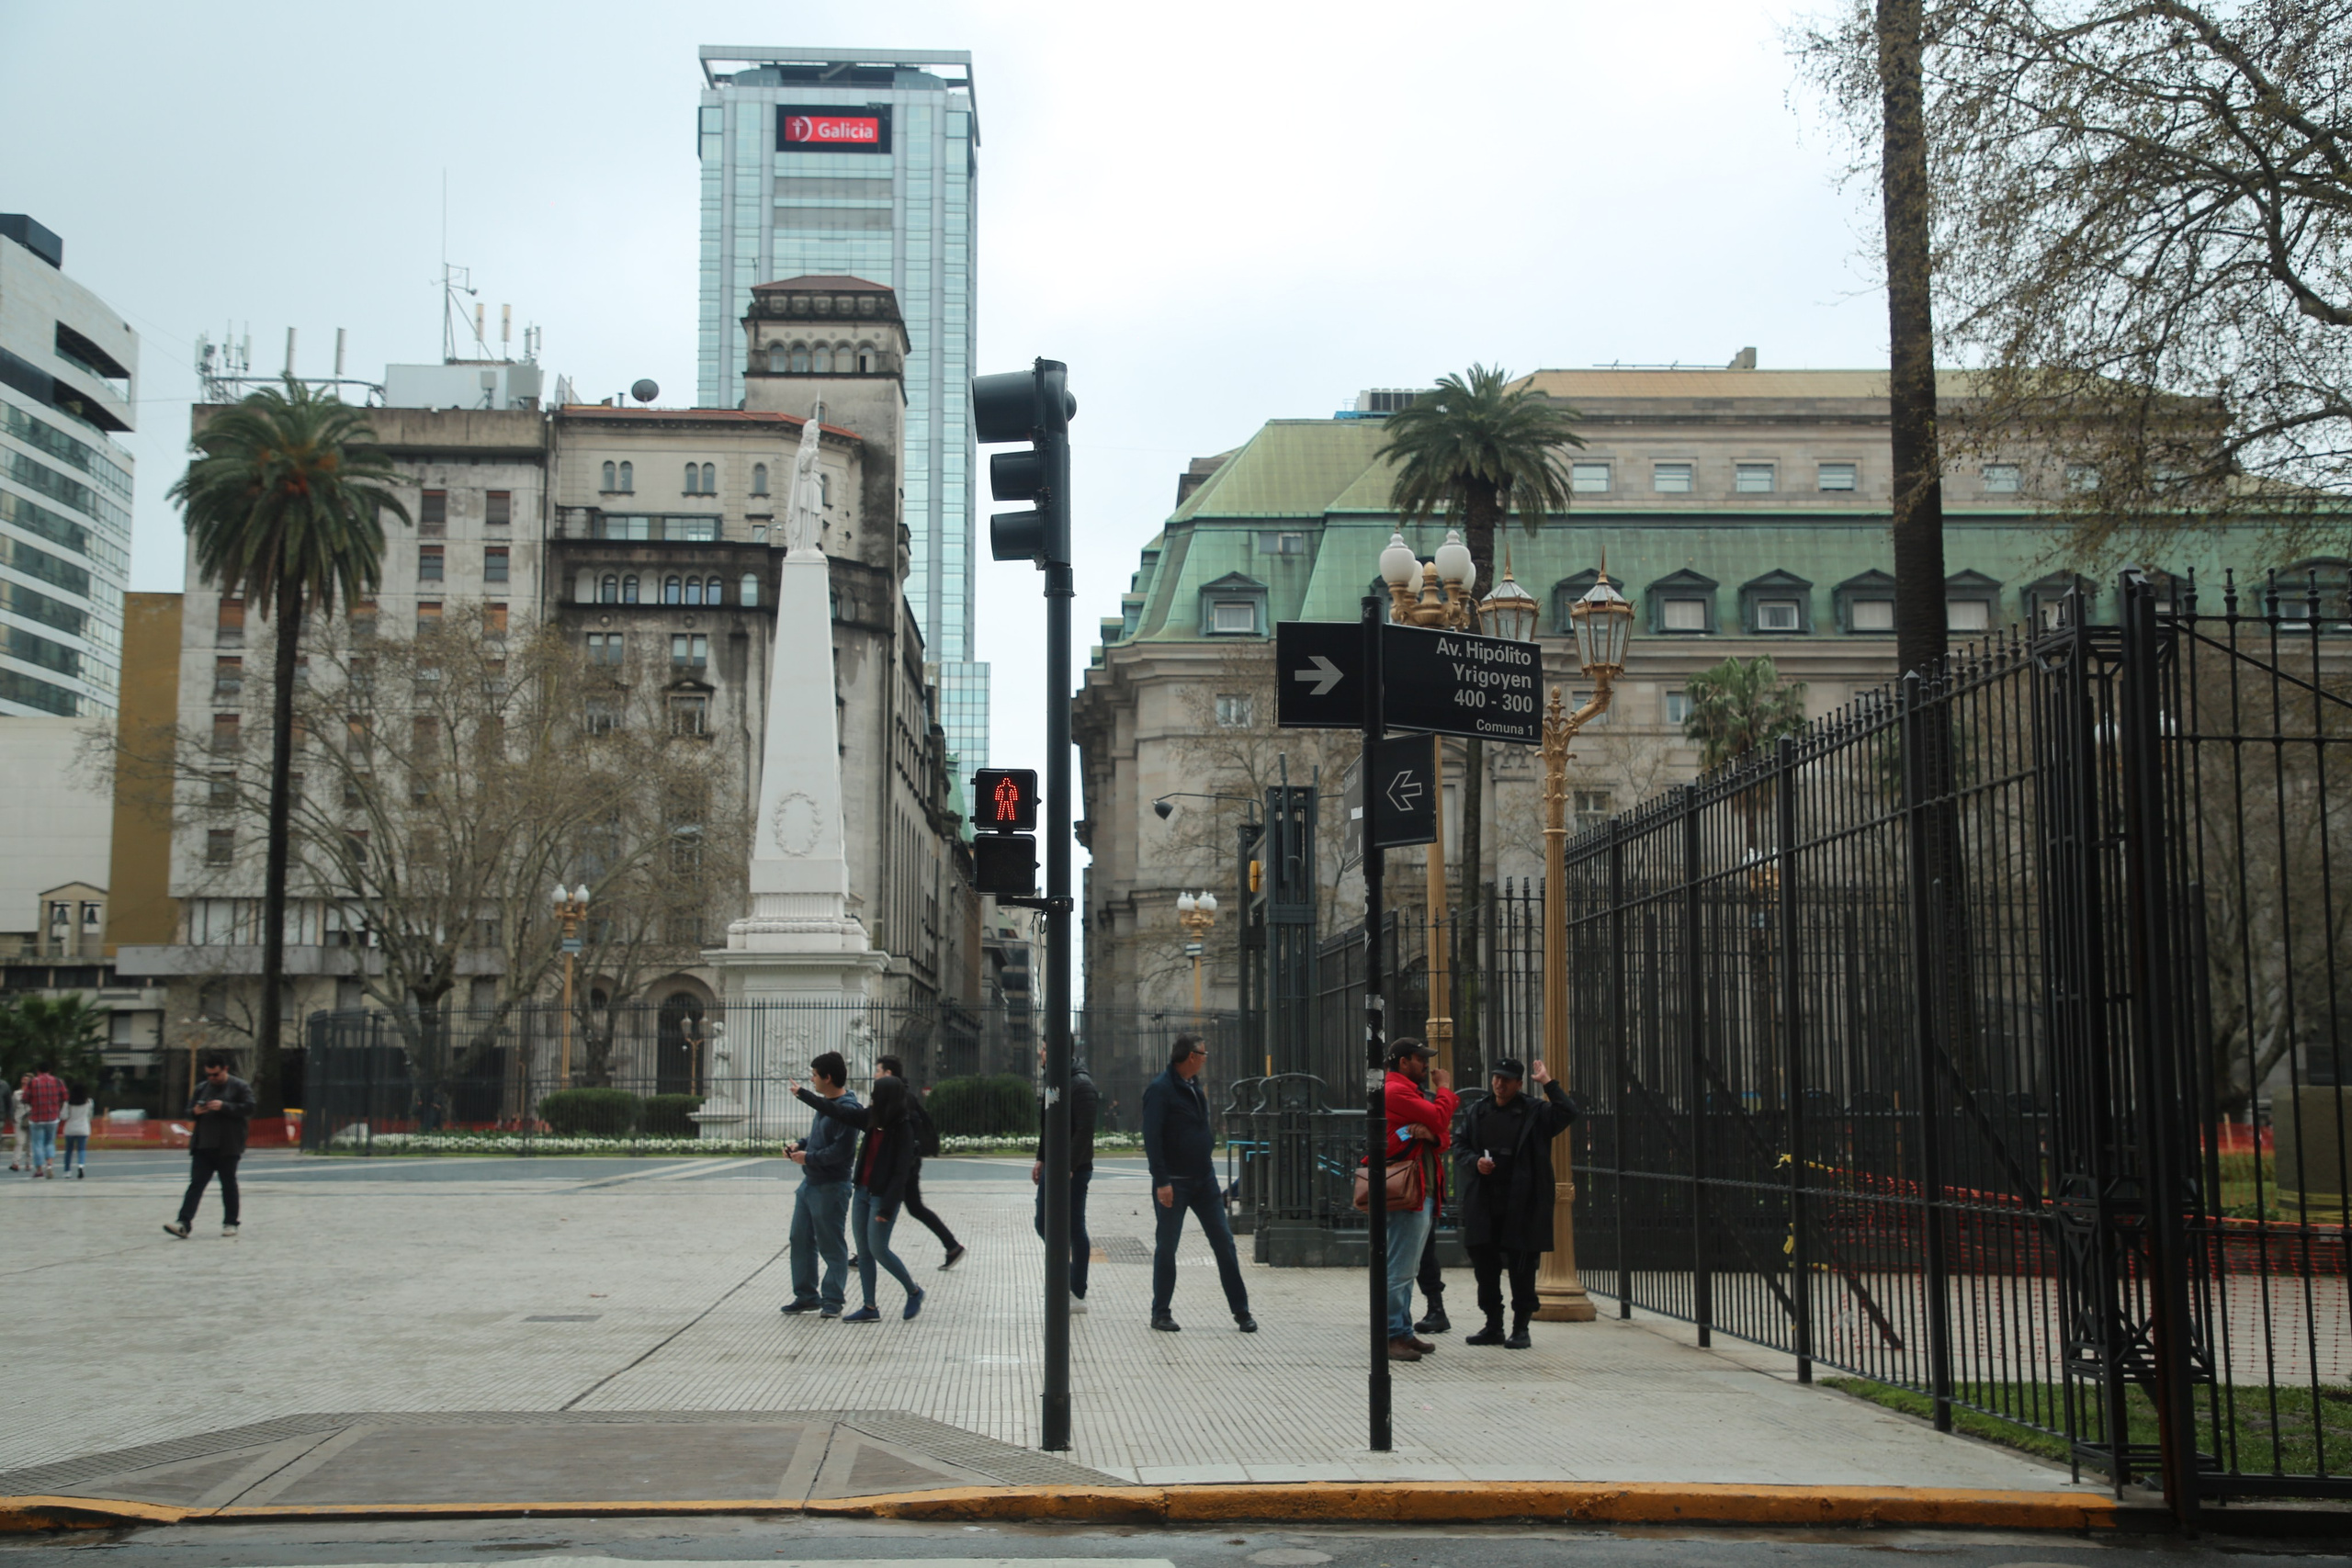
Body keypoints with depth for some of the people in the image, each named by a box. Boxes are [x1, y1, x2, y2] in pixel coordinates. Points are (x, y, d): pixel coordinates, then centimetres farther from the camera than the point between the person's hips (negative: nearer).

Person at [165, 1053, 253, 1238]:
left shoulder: (240, 1087, 0)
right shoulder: (201, 1088, 16)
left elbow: (248, 1108, -11)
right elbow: (189, 1110, 22)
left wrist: (224, 1107, -20)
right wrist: (195, 1111, -3)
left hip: (227, 1147, -4)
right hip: (203, 1146, 4)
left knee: (228, 1185, 3)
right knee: (196, 1183, -3)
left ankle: (230, 1224, 12)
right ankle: (183, 1223, -11)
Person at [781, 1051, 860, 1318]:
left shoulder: (847, 1109, -20)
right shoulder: (824, 1103, 11)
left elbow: (842, 1150, -25)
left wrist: (809, 1157, -18)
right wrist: (800, 1145, 7)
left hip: (831, 1187, -10)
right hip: (810, 1183, 10)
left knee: (831, 1246, 1)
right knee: (800, 1240, 13)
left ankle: (832, 1300, 10)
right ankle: (806, 1295, 23)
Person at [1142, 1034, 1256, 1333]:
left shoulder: (1194, 1087, 13)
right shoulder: (1161, 1089, -12)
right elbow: (1152, 1138, -18)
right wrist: (1161, 1182, -23)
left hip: (1204, 1179, 7)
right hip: (1174, 1183, -7)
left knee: (1224, 1243, 3)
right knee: (1167, 1247, 3)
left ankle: (1241, 1311, 7)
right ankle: (1161, 1313, 14)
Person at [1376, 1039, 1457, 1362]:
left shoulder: (1408, 1092, 22)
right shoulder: (1396, 1091, -11)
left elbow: (1441, 1138, 14)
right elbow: (1440, 1118, -17)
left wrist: (1430, 1134, -10)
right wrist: (1444, 1087, 1)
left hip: (1424, 1192, 11)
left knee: (1407, 1269, 14)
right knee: (1400, 1268, -11)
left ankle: (1403, 1332, 20)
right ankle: (1392, 1336, -10)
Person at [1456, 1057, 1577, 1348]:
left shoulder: (1534, 1112, 1)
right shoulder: (1477, 1113, 14)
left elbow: (1567, 1113, -15)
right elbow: (1462, 1148, 17)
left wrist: (1547, 1083, -15)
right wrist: (1475, 1162, -3)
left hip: (1521, 1205, -4)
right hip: (1483, 1205, 4)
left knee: (1521, 1270, 0)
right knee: (1485, 1267, 8)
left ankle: (1521, 1329, 8)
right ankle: (1493, 1326, 19)